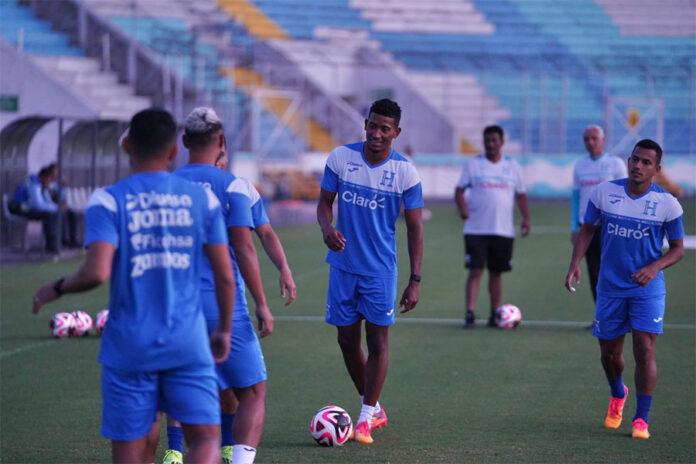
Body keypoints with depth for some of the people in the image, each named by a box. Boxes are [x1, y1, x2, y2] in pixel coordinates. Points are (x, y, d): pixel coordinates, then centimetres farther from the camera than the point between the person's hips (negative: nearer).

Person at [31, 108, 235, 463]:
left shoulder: (108, 201, -5)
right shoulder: (202, 199, 4)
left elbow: (96, 273, -18)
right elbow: (225, 276, 5)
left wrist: (56, 289, 2)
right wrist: (224, 330, 20)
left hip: (129, 347, -1)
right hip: (188, 346, 1)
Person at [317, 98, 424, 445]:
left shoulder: (405, 172, -8)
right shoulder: (340, 158, -4)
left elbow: (414, 228, -3)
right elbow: (325, 202, 5)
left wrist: (415, 281, -7)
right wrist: (327, 228, -18)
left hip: (380, 269, -2)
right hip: (343, 264, 3)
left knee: (378, 341, -4)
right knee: (347, 339, 8)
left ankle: (365, 418, 5)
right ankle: (374, 408, 25)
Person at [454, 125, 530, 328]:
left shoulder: (512, 166, 10)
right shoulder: (473, 164, 3)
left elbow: (521, 195, 14)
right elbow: (459, 190, 0)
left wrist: (526, 218, 1)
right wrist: (462, 208, -20)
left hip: (504, 230, 3)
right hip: (476, 229, -3)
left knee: (496, 272, 9)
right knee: (475, 271, -9)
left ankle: (495, 315, 16)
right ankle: (470, 314, -10)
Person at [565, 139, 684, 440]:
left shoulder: (667, 204, -8)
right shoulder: (604, 192, -4)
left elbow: (677, 248, 1)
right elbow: (587, 229, 8)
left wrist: (655, 267, -18)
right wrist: (575, 263, -7)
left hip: (647, 288, -2)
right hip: (610, 287, 2)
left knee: (644, 350, -14)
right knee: (609, 353, 11)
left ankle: (641, 420, -5)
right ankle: (618, 394, 44)